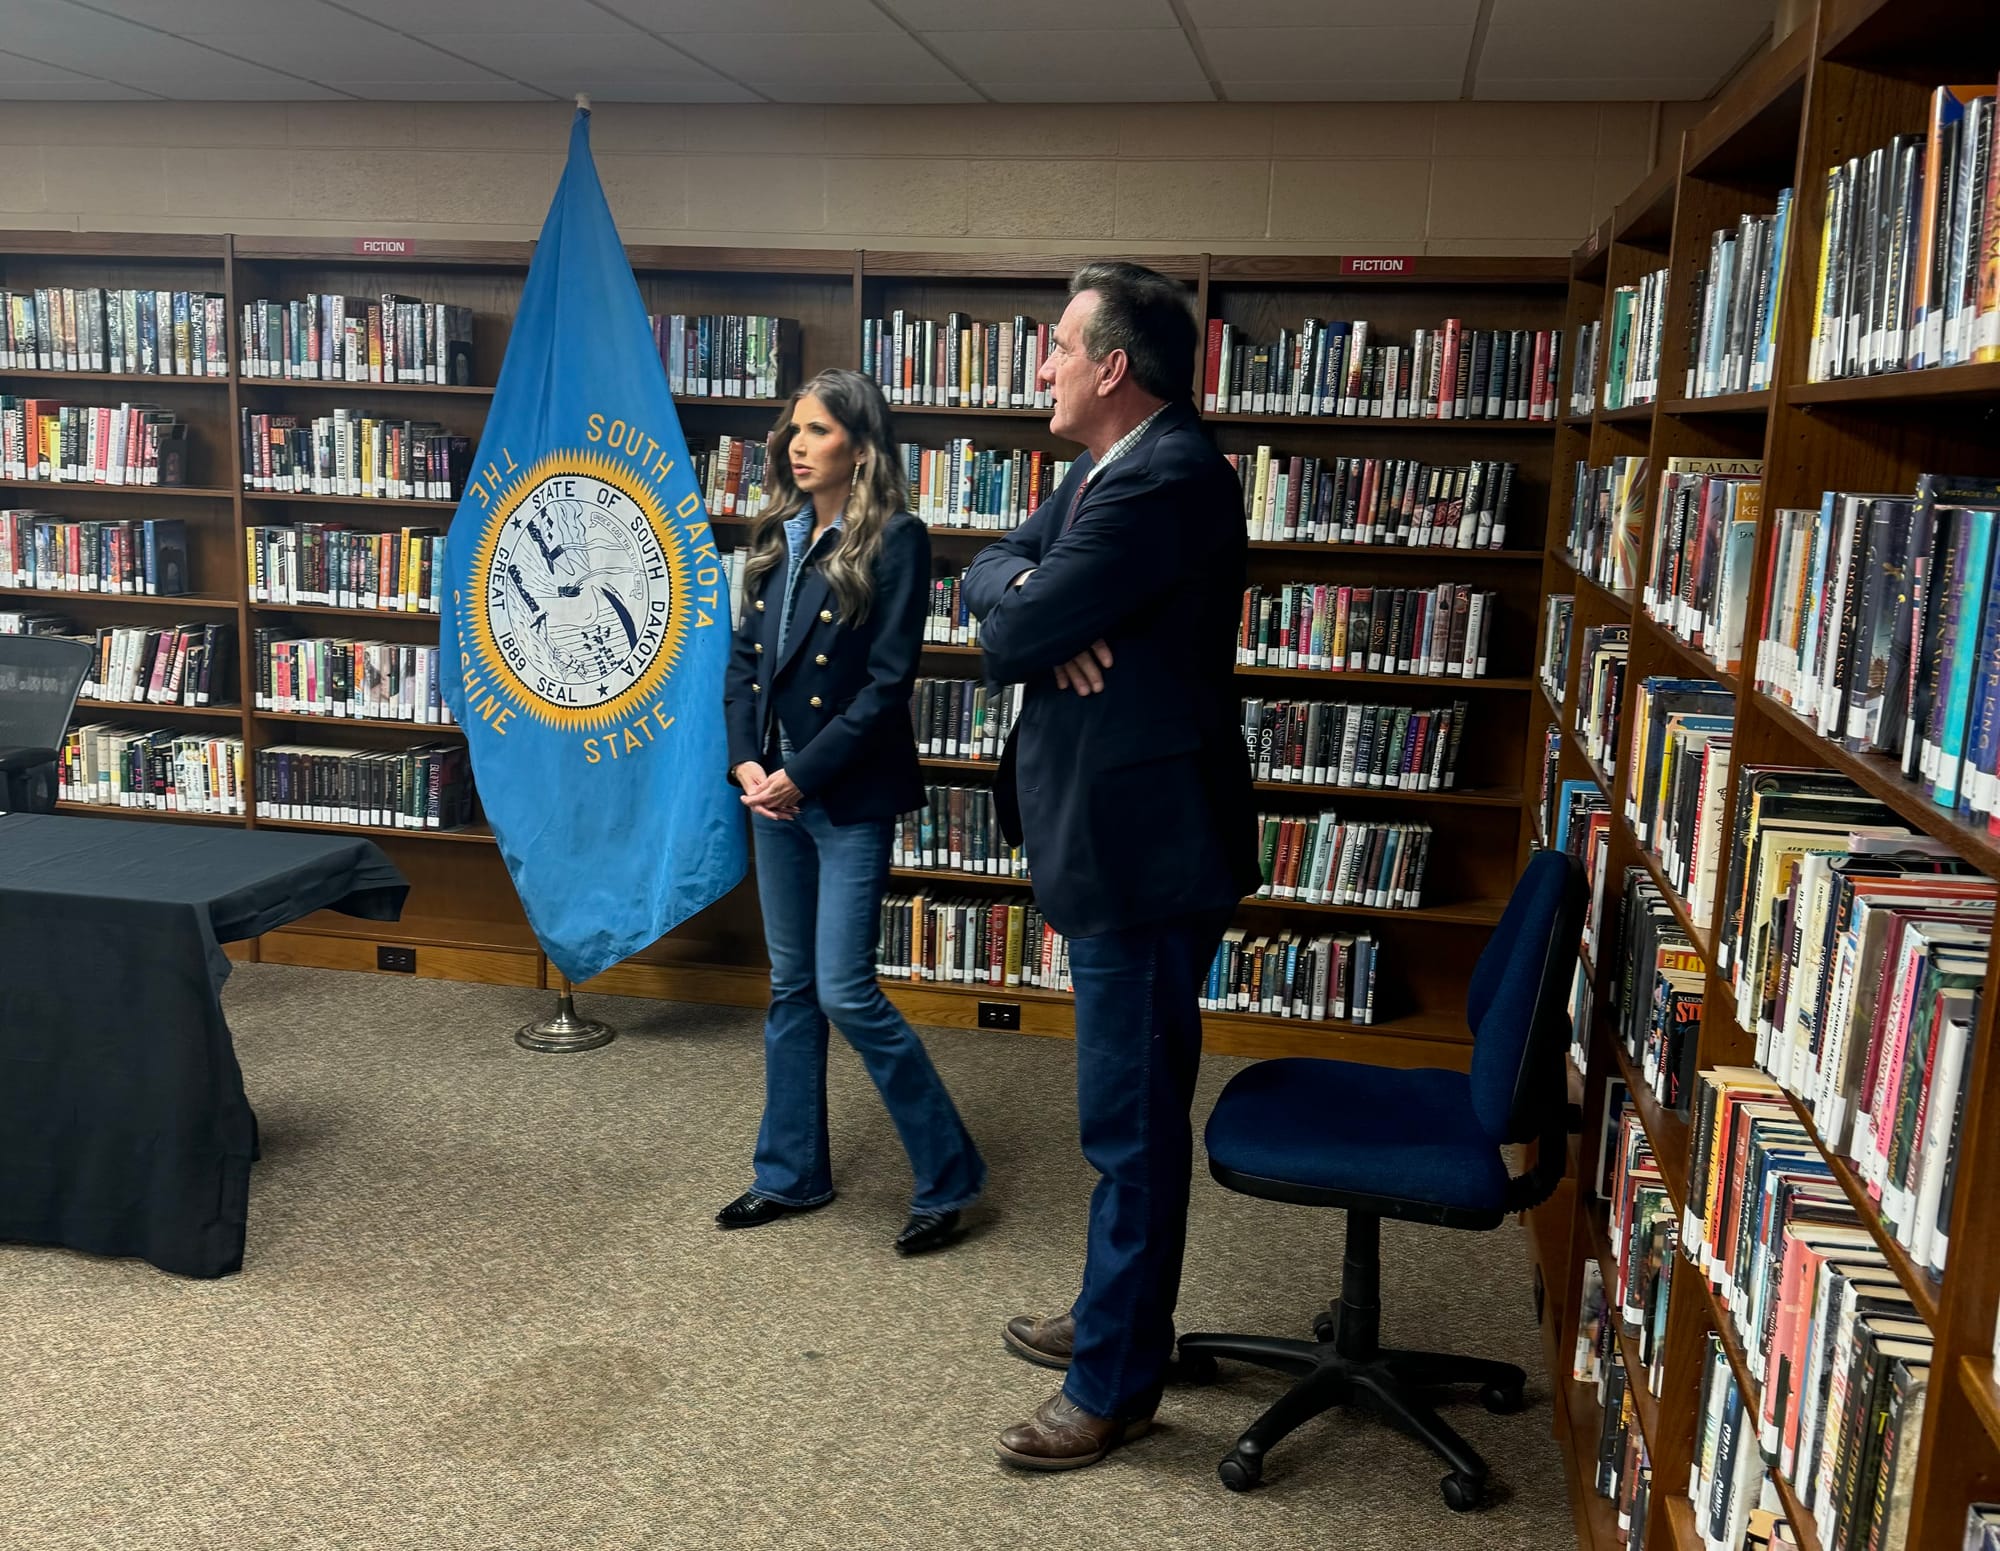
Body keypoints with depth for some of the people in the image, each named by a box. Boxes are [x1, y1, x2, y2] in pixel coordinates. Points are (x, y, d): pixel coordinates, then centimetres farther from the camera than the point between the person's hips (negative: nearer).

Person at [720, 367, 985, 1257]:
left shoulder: (894, 540, -11)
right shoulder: (780, 534, 9)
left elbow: (889, 681, -15)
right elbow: (744, 656, 10)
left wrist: (801, 774, -15)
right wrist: (745, 760, -4)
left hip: (849, 795, -7)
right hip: (777, 788, 7)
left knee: (845, 991, -8)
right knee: (789, 986, 14)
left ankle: (949, 1175, 9)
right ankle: (792, 1174, 27)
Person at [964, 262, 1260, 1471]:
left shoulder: (1166, 482, -21)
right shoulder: (1110, 472, 12)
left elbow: (1014, 635, -23)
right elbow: (991, 571, 8)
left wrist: (1032, 614, -1)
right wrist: (1037, 602, -13)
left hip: (1146, 846, -10)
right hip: (1111, 836, 10)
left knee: (1132, 1122, 3)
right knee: (1127, 1112, 22)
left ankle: (1115, 1387, 18)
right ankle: (1110, 1320, 39)